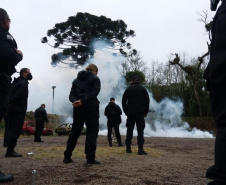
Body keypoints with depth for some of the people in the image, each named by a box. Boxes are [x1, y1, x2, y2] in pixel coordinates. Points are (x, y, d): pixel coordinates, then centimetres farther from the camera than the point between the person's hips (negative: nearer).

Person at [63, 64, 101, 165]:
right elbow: (94, 92, -14)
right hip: (91, 108, -5)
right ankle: (90, 158, -6)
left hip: (78, 108, 5)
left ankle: (67, 157, 14)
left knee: (75, 132, 12)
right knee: (92, 132, -2)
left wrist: (75, 101, -11)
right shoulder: (95, 78, 1)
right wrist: (82, 101, -18)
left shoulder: (77, 80, 18)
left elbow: (71, 95, 7)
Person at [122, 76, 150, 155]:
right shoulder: (143, 89, 4)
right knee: (140, 130, -2)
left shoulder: (128, 89, 6)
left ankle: (128, 148, 10)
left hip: (130, 113, 1)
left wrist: (126, 111, 11)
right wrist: (145, 112, 5)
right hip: (140, 113, -1)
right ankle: (140, 149, -9)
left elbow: (123, 101, 3)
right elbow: (147, 101, -1)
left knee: (129, 130, 9)